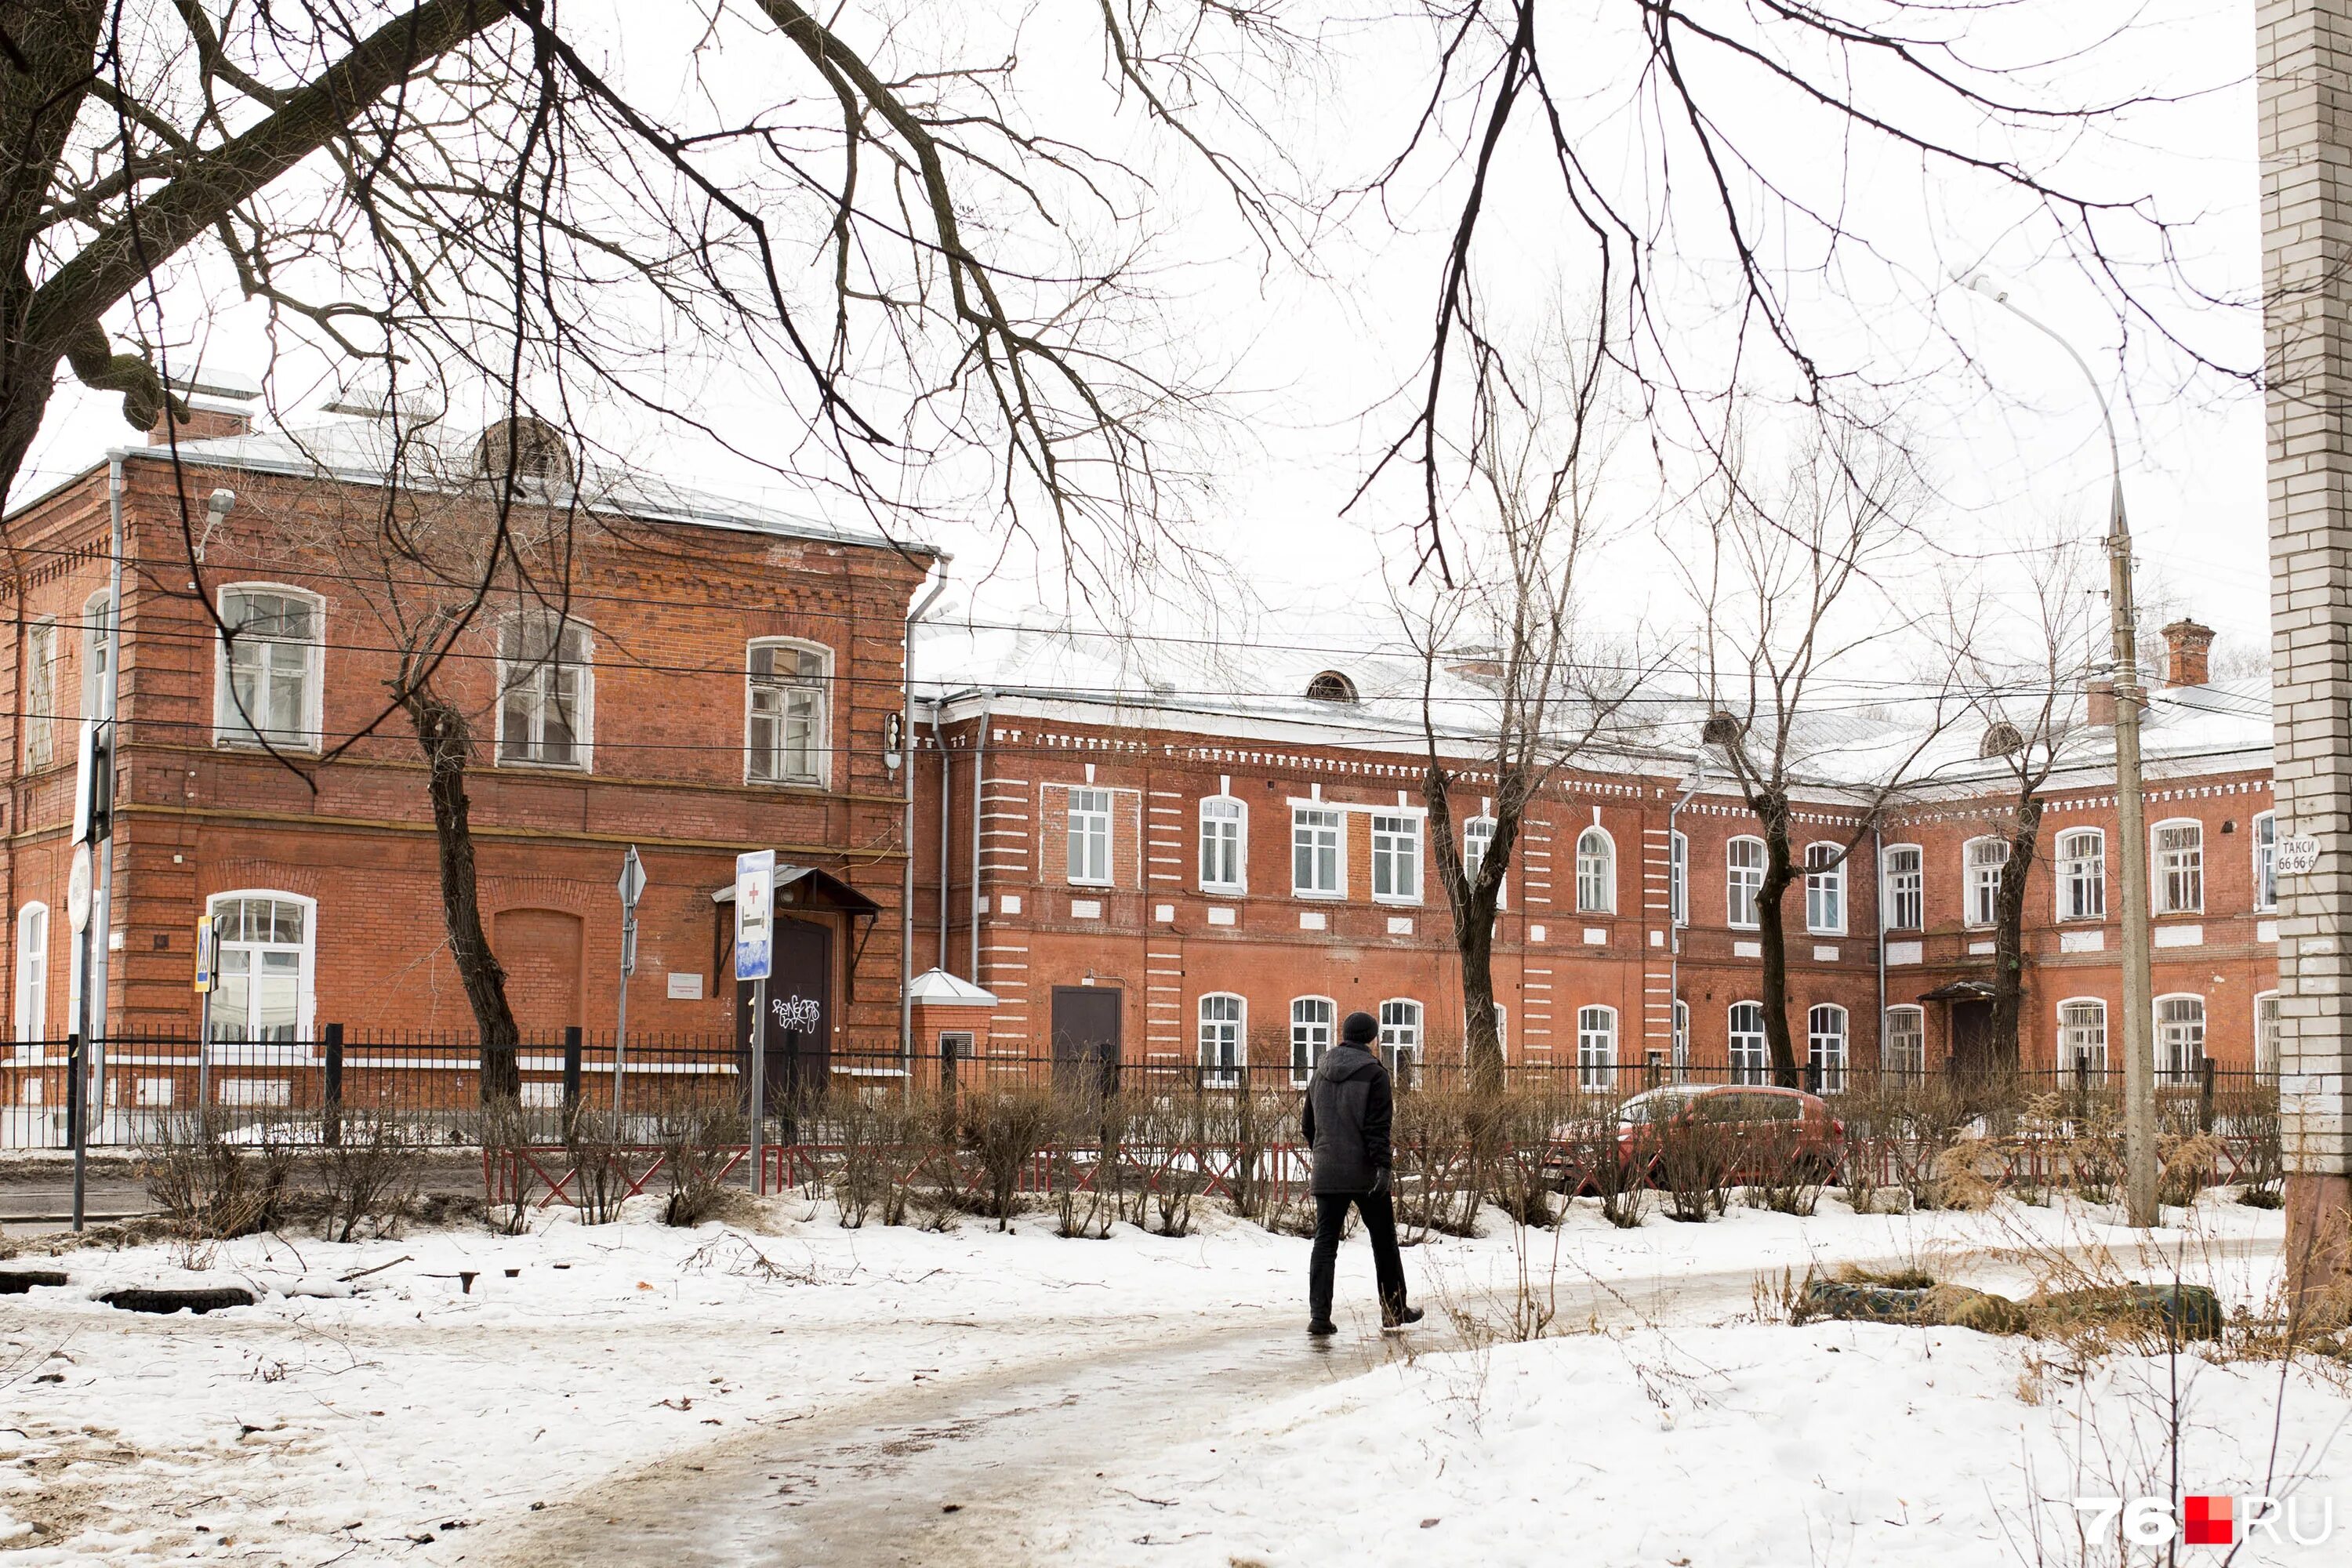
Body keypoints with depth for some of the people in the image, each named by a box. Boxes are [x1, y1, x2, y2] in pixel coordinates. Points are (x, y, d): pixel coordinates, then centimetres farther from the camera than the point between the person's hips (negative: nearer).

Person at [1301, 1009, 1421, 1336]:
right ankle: (1394, 1310, 18)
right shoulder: (1373, 1073, -7)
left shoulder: (1320, 1073, 11)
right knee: (1384, 1240, 10)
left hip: (1326, 1174, 4)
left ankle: (1319, 1315, -7)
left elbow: (1308, 1124, 19)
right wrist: (1383, 1165, -17)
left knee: (1325, 1241, 3)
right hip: (1364, 1173, -4)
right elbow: (1378, 1126, -15)